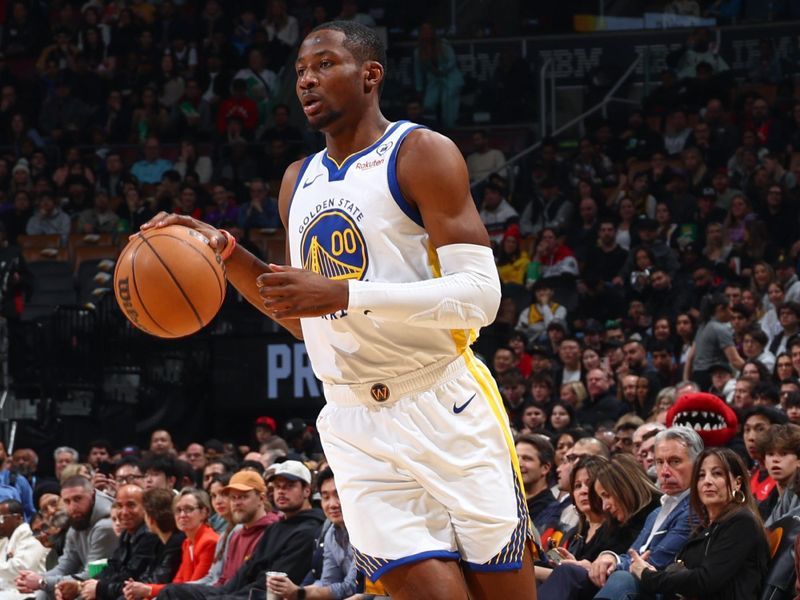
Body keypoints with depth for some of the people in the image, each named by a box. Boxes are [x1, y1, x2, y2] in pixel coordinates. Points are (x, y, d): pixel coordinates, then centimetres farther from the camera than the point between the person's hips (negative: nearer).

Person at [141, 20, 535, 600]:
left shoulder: (422, 154, -5)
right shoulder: (299, 181, 16)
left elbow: (479, 295, -15)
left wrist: (342, 294, -22)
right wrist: (224, 251, 9)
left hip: (445, 406, -5)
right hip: (355, 423, 5)